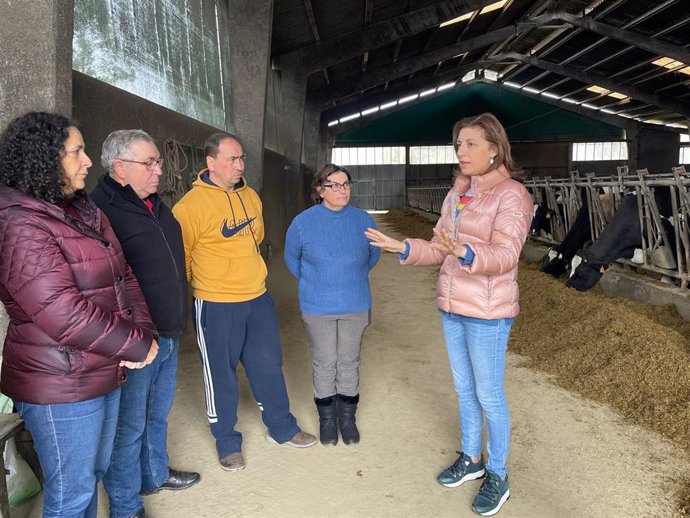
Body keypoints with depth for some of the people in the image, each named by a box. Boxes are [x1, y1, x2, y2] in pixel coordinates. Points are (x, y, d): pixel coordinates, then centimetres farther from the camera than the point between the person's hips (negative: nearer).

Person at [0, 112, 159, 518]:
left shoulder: (85, 212, 9)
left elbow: (123, 277, 9)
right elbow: (63, 313, -26)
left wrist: (145, 332, -6)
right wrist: (137, 347, -17)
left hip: (105, 372, 8)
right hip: (61, 386, -8)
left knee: (94, 473, 23)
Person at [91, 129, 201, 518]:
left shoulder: (156, 205, 11)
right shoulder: (101, 209, -19)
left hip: (168, 335, 9)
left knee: (158, 414, 24)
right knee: (130, 425, 8)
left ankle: (155, 473, 45)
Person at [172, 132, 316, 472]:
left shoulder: (250, 196, 6)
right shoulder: (192, 205, -17)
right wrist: (206, 281, 2)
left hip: (258, 298, 6)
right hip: (216, 306, -6)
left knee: (268, 365, 16)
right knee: (221, 374, 9)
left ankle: (281, 428, 35)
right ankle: (227, 442, 29)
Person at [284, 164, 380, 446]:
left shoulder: (363, 220, -7)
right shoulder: (303, 222, -10)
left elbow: (373, 255, 12)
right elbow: (292, 258, 8)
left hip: (356, 306, 1)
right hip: (317, 309, -1)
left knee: (349, 363, 13)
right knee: (324, 365, 11)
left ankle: (347, 417, 30)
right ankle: (327, 418, 29)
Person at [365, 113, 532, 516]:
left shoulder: (512, 193, -14)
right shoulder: (458, 193, 9)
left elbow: (504, 255, -26)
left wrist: (465, 253, -44)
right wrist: (402, 247, -4)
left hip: (487, 312, -7)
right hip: (452, 306, 7)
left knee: (489, 396, 5)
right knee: (464, 389, 19)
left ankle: (498, 476, 25)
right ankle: (471, 459, 38)